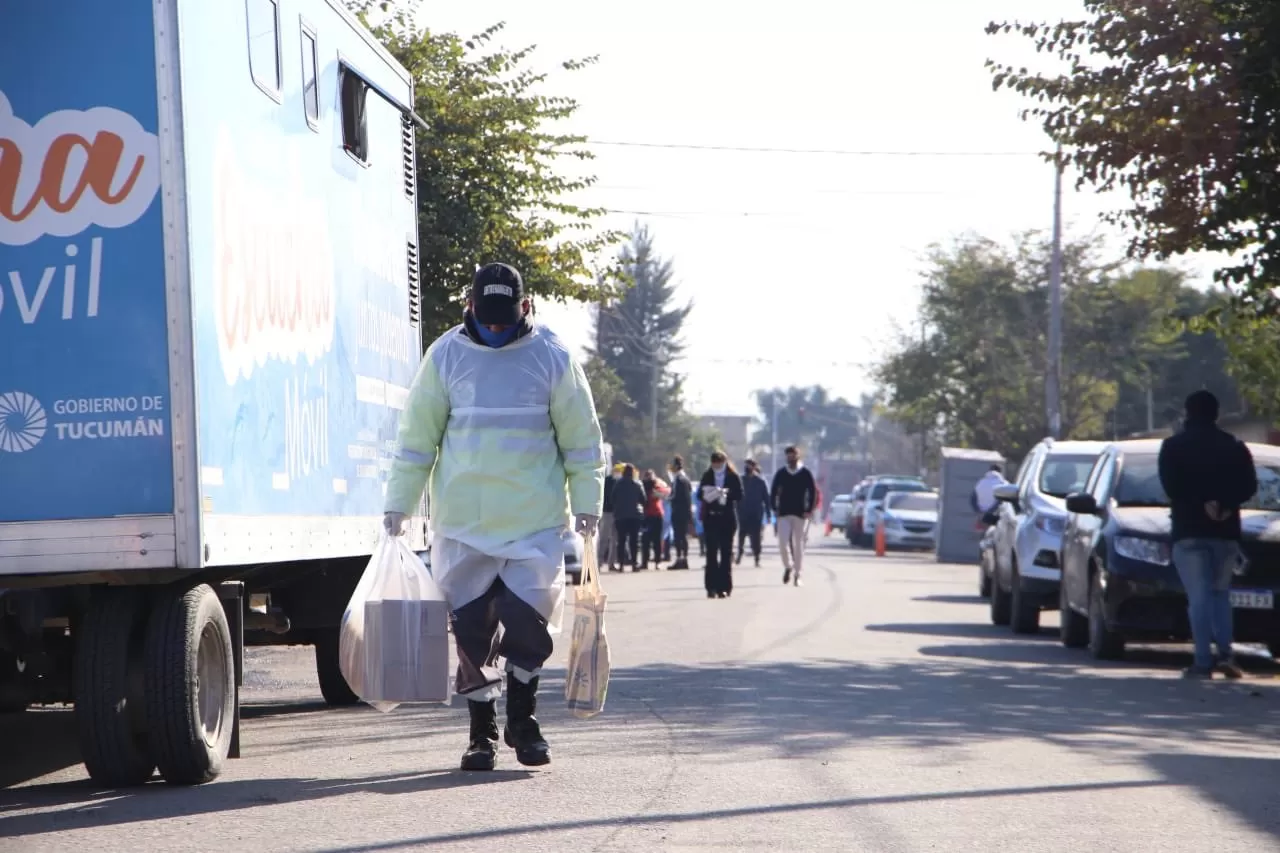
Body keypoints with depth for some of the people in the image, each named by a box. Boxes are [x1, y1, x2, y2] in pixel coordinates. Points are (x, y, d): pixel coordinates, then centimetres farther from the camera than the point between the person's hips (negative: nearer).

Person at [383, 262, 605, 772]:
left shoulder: (551, 357, 2)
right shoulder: (445, 356, 4)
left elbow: (581, 437, 8)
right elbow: (417, 437, 9)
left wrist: (586, 501, 2)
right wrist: (399, 502, 5)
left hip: (536, 520, -1)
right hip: (462, 520, 1)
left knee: (529, 621, -7)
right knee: (470, 629, 2)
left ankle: (522, 719, 15)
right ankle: (482, 732, 15)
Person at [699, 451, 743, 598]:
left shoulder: (733, 477, 1)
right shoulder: (707, 477, 7)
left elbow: (739, 496, -5)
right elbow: (700, 493, 4)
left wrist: (726, 493, -21)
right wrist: (707, 495, -18)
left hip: (727, 518, -1)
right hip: (711, 518, 1)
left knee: (726, 552, 2)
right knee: (711, 551, -2)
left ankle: (724, 586, 6)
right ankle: (712, 586, -1)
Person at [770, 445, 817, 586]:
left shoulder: (805, 473, 0)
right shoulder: (781, 473, 5)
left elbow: (813, 492, 1)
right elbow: (773, 492, 9)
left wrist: (809, 510, -6)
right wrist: (775, 508, 1)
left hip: (800, 514, -1)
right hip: (783, 514, 1)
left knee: (799, 544, 2)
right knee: (783, 542, -9)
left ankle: (798, 574, 9)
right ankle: (788, 566, 15)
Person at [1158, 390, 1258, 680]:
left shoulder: (1173, 446, 2)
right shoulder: (1234, 446, 9)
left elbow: (1171, 484, -10)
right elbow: (1249, 485, -1)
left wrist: (1202, 503, -8)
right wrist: (1225, 504, -8)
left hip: (1189, 530, -3)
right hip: (1226, 530, 3)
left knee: (1199, 597, -4)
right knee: (1220, 593, 14)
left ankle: (1203, 661, -11)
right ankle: (1225, 653, -2)